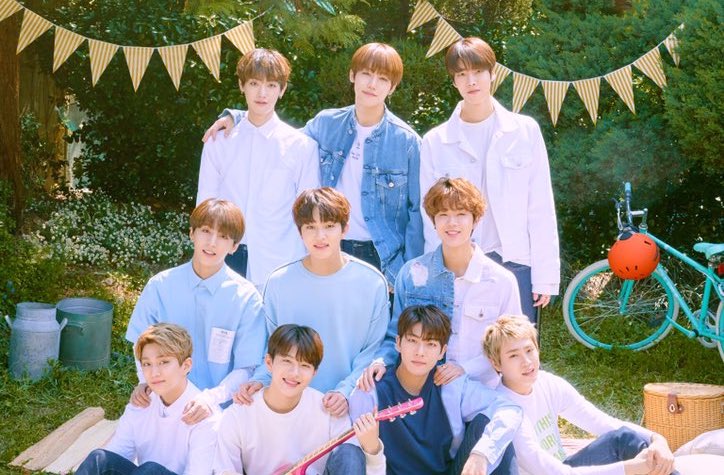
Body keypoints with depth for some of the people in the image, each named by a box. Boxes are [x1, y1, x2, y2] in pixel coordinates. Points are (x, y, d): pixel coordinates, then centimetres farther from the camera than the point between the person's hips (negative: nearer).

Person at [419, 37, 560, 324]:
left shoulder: (525, 131, 3)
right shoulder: (435, 141, 4)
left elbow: (541, 209, 3)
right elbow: (431, 215, 6)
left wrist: (545, 276, -1)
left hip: (515, 264, 0)